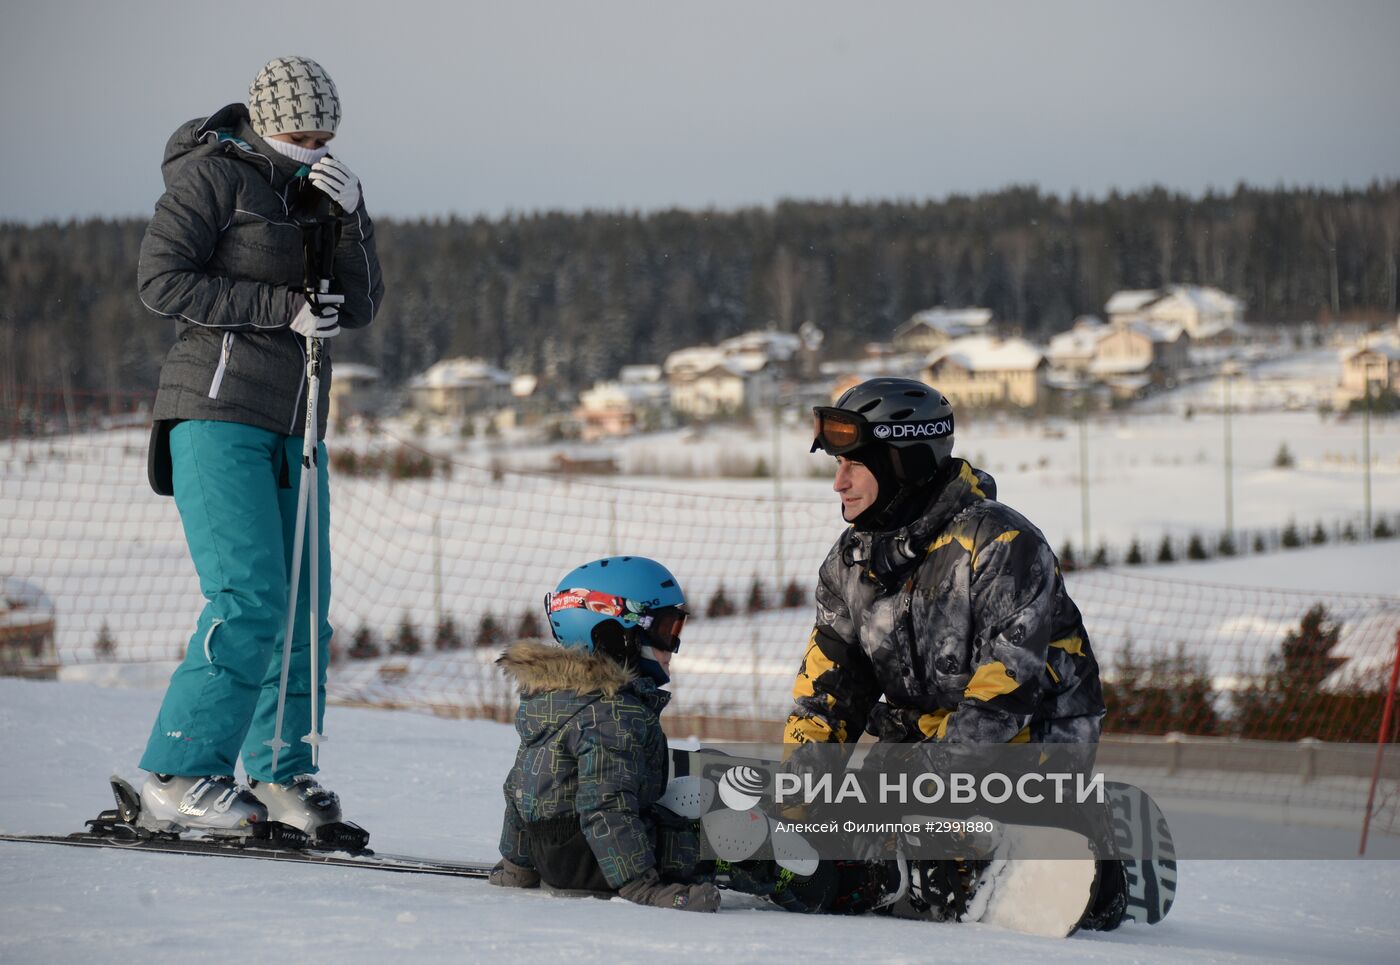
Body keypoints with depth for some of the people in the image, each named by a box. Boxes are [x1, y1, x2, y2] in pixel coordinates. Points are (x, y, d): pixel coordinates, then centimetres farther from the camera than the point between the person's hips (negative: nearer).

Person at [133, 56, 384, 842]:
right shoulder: (212, 174, -5)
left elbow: (361, 309, 9)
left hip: (294, 424, 7)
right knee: (251, 601, -17)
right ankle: (179, 778, -14)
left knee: (305, 608, 6)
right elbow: (163, 280, -13)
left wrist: (351, 220, -9)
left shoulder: (323, 188, 14)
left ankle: (282, 773, 17)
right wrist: (284, 306, -16)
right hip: (218, 412, -7)